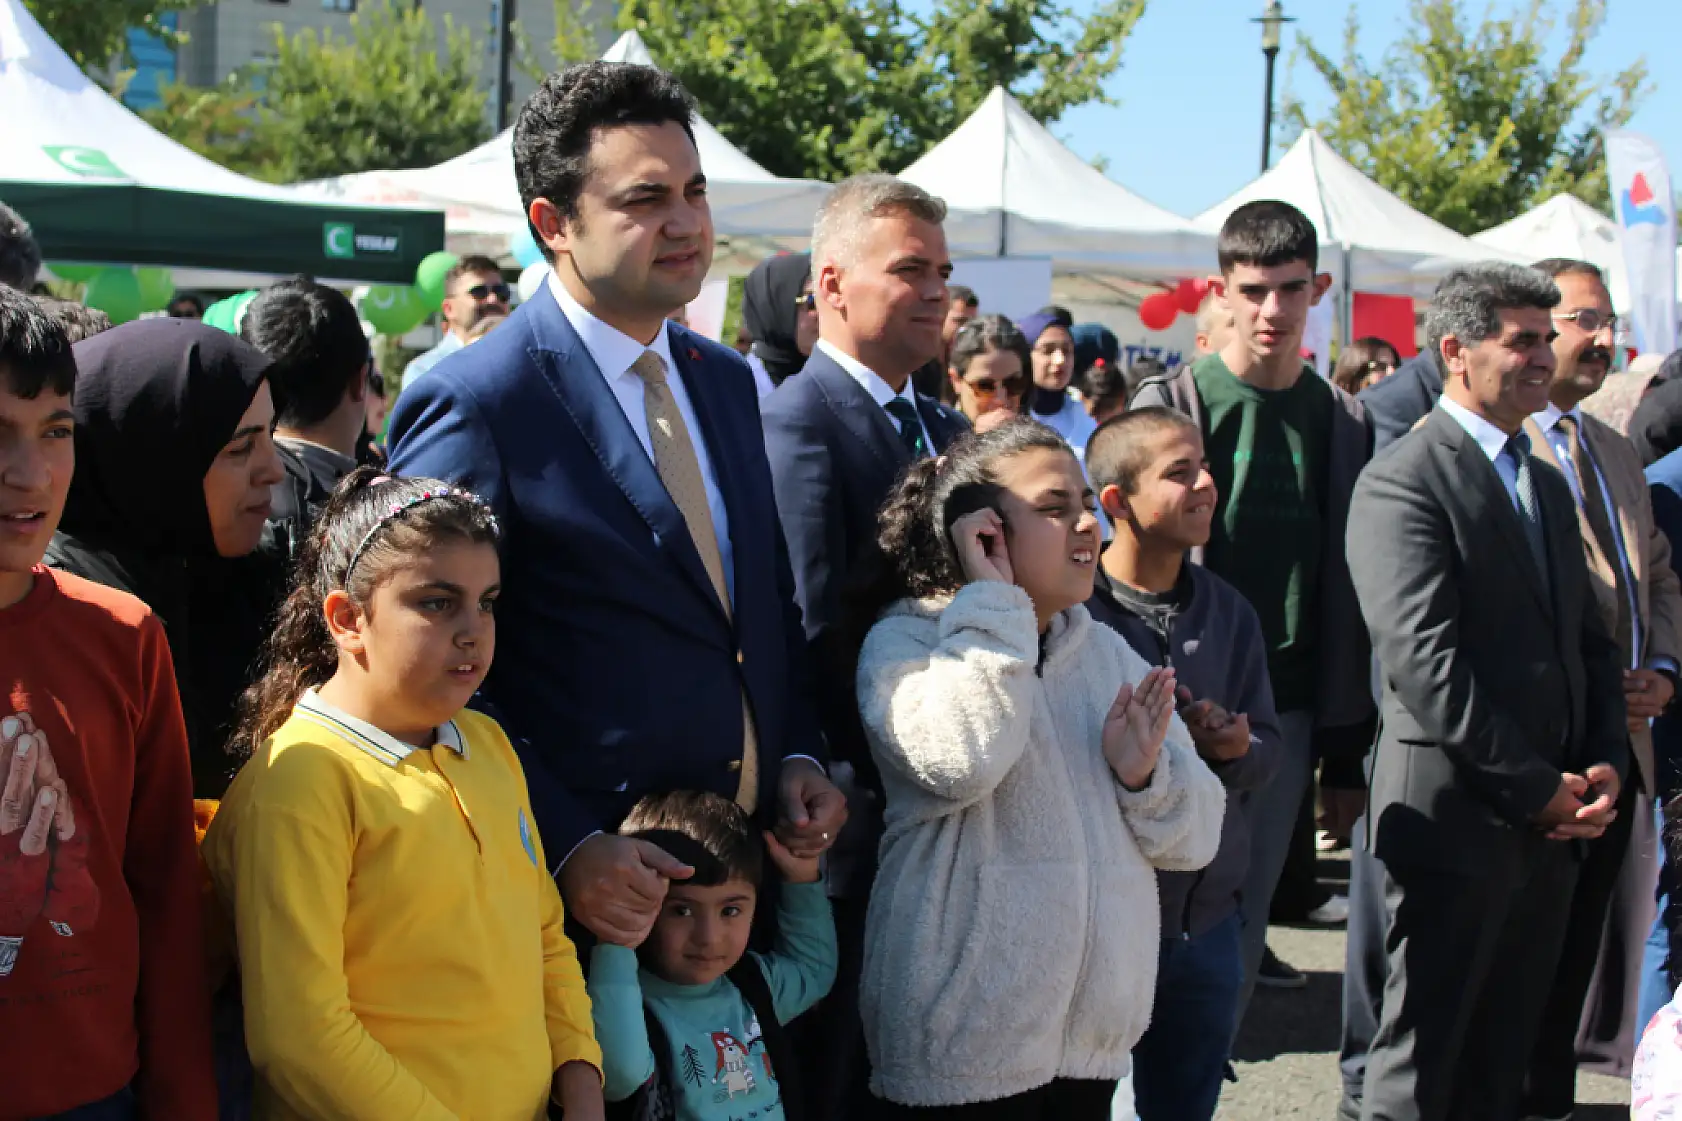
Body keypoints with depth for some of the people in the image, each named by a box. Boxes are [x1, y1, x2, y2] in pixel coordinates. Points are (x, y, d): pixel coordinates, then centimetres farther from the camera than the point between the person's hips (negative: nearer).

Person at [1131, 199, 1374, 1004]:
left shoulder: (1343, 420, 6)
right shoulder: (1168, 406, -4)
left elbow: (1350, 579, 8)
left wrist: (1353, 729, 6)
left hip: (1287, 711, 3)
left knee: (1243, 919, 6)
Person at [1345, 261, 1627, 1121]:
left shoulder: (1548, 484, 18)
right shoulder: (1403, 483, -11)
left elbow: (1589, 643, 18)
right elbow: (1424, 662, -19)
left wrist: (1603, 768, 1)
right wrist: (1536, 788, -16)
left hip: (1549, 822, 8)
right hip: (1457, 819, -8)